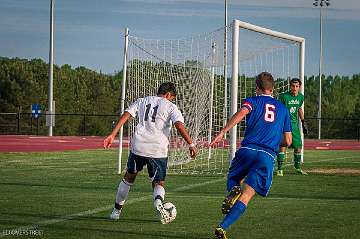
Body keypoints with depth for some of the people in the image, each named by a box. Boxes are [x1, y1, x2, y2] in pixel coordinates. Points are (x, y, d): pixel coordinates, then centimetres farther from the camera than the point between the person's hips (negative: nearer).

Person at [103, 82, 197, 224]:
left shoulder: (142, 101, 15)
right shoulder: (170, 107, 5)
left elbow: (125, 115, 5)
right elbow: (179, 126, -11)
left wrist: (113, 135, 2)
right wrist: (191, 144, -10)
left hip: (138, 146, 3)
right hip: (158, 149, -3)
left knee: (129, 176, 23)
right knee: (159, 183, 9)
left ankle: (117, 210, 29)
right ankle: (158, 202, -25)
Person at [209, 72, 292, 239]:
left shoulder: (253, 101, 12)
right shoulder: (283, 109, 22)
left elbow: (241, 113, -13)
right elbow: (287, 141, 20)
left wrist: (222, 132, -21)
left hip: (247, 149, -1)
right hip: (268, 156, 1)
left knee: (233, 181, 25)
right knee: (245, 197, -5)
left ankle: (233, 191, -12)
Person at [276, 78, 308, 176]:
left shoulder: (300, 97, 4)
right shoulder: (284, 96, -15)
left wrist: (303, 122, 21)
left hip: (294, 124, 6)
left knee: (298, 146, 10)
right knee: (283, 145, -14)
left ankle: (297, 167, 28)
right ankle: (280, 169, -8)